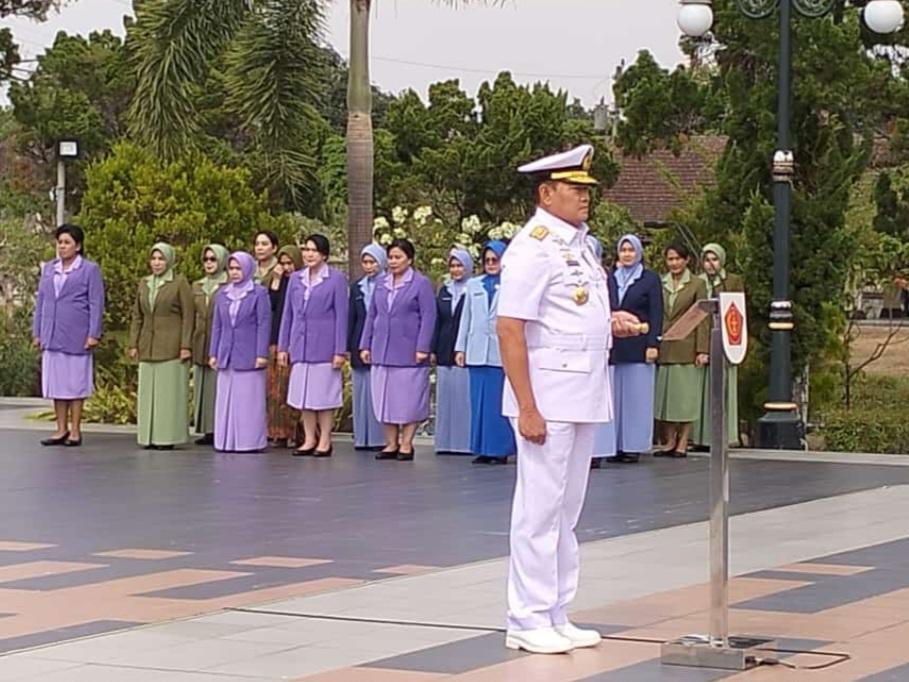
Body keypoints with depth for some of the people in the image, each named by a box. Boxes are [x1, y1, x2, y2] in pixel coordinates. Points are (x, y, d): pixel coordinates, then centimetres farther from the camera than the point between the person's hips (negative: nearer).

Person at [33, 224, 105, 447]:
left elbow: (96, 304, -3)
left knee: (75, 384, 0)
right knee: (56, 383, 7)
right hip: (52, 337, 5)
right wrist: (37, 332, 13)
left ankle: (75, 431, 6)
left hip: (76, 337, -5)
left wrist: (93, 335, -10)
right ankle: (61, 429, 13)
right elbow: (41, 301, 17)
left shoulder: (90, 269, 0)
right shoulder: (48, 269, 14)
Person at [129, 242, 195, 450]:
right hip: (148, 348, 5)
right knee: (148, 392, 4)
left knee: (169, 392, -5)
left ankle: (168, 436, -3)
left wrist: (186, 346, -12)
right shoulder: (144, 284, 14)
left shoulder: (180, 283, -2)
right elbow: (137, 316, 16)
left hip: (171, 346, -5)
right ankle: (149, 436, 8)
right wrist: (133, 344, 9)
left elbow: (188, 317, -5)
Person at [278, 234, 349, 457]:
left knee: (324, 395, -2)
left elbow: (341, 315, -4)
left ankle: (324, 441, 5)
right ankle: (309, 439, 14)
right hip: (300, 346, 5)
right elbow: (288, 314, 14)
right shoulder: (296, 279, 11)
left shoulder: (336, 278, -2)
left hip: (324, 347, -5)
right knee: (303, 395, 6)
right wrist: (282, 346, 9)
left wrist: (340, 351, -8)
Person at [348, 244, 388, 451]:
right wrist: (347, 346, 9)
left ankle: (380, 437, -3)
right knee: (362, 391, 5)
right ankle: (362, 437, 8)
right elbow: (351, 318, 15)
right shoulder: (357, 287, 14)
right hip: (360, 346, 5)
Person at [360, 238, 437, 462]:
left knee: (408, 400, -2)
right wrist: (365, 345, 10)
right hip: (382, 351, 5)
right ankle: (391, 444, 14)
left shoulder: (421, 283, -3)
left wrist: (422, 348, -13)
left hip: (408, 353, -5)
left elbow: (428, 317, -7)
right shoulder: (381, 283, 12)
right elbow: (371, 315, 16)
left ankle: (406, 444, 5)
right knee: (384, 399, 7)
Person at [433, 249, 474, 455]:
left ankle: (465, 441, -3)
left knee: (464, 396, -6)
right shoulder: (444, 291, 15)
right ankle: (446, 441, 10)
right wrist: (433, 349, 9)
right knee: (446, 397, 6)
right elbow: (438, 322, 15)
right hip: (445, 352, 6)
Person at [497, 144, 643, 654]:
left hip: (584, 396, 9)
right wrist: (527, 409, -21)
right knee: (540, 511, -3)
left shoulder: (580, 244, 15)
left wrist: (611, 323, 8)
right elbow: (510, 329, -18)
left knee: (567, 511, 13)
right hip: (548, 396, -9)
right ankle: (528, 622, 4)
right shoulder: (534, 247, -12)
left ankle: (556, 617, 20)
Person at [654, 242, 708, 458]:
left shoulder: (697, 284, 1)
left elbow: (702, 318, -2)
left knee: (686, 396, -1)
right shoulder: (660, 284, 10)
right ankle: (669, 442, 11)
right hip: (664, 348, 4)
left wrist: (702, 350, -9)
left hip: (686, 348, -4)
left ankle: (682, 443, 3)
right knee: (665, 394, 5)